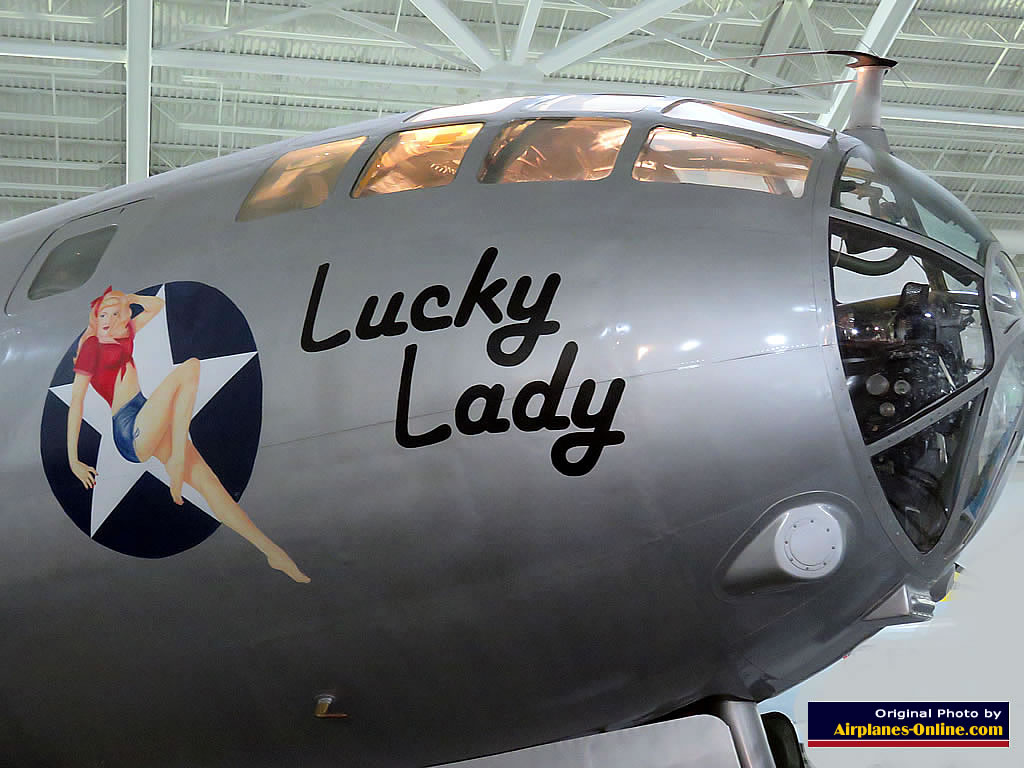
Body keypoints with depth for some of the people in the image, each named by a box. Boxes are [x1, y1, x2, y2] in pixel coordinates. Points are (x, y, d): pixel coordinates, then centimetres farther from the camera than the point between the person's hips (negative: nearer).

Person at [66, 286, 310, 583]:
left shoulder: (125, 333, 21)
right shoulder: (92, 345, -1)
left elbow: (157, 305, 34)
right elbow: (76, 400, -7)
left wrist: (126, 298, 14)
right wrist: (73, 459, -12)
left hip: (149, 429, 7)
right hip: (130, 429, -7)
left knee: (206, 480, -5)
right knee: (190, 366, -20)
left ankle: (272, 551, -10)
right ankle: (177, 461, -24)